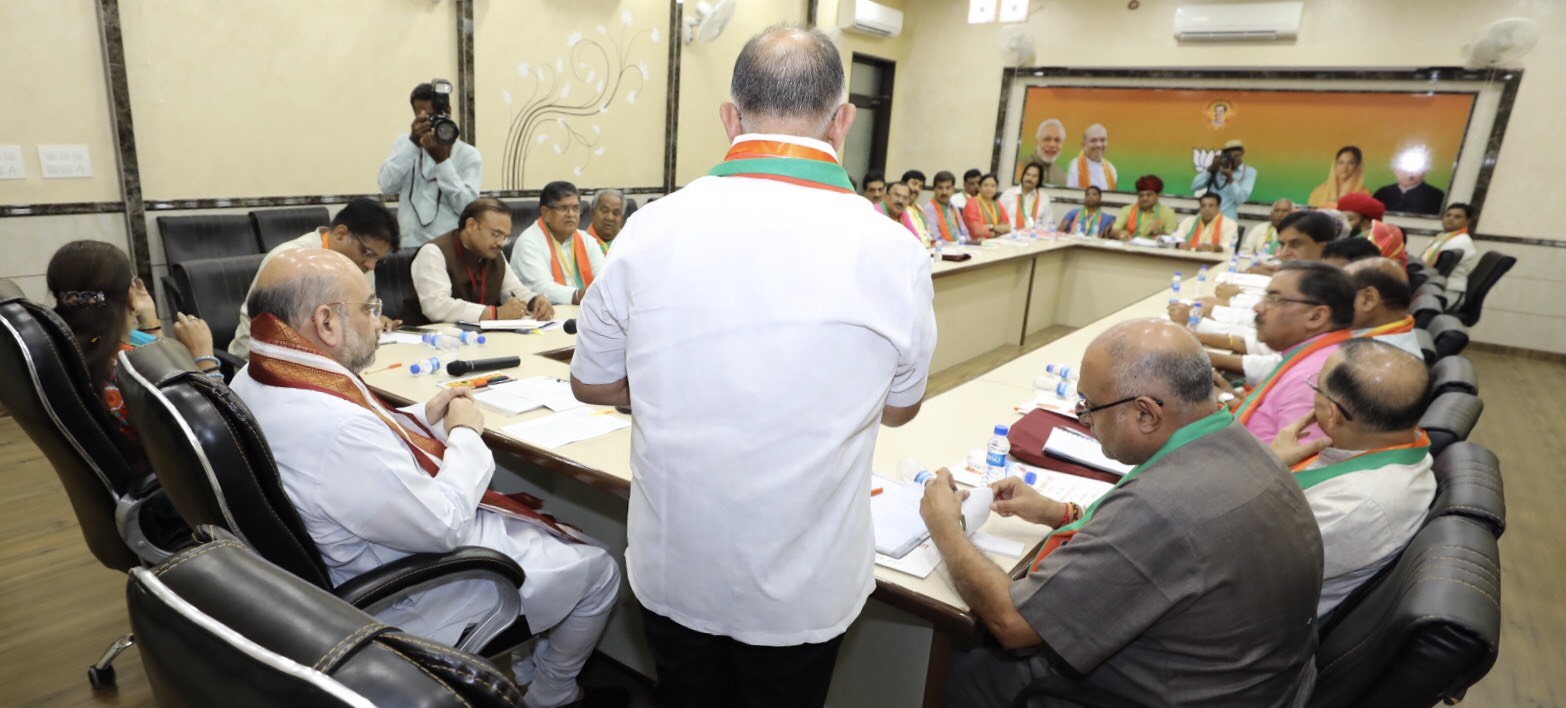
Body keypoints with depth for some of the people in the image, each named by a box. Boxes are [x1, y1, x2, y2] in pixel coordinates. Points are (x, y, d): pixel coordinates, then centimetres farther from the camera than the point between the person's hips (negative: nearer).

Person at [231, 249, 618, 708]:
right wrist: (464, 435, -14)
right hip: (410, 595, -9)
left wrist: (422, 417, 2)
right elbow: (444, 526, -27)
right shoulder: (334, 431, -38)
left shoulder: (257, 382, -7)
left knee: (540, 529, 26)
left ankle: (524, 669, 37)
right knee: (597, 570, 7)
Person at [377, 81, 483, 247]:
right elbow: (387, 186, -6)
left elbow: (468, 207, -14)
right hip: (410, 245, 2)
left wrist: (442, 160, -18)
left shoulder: (468, 155, -2)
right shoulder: (404, 143, 9)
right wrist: (412, 143, -13)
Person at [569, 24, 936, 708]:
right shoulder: (894, 253, -17)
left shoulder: (651, 230, -15)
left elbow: (591, 383, 1)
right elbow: (899, 408, 0)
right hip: (804, 586, 0)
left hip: (672, 568, 1)